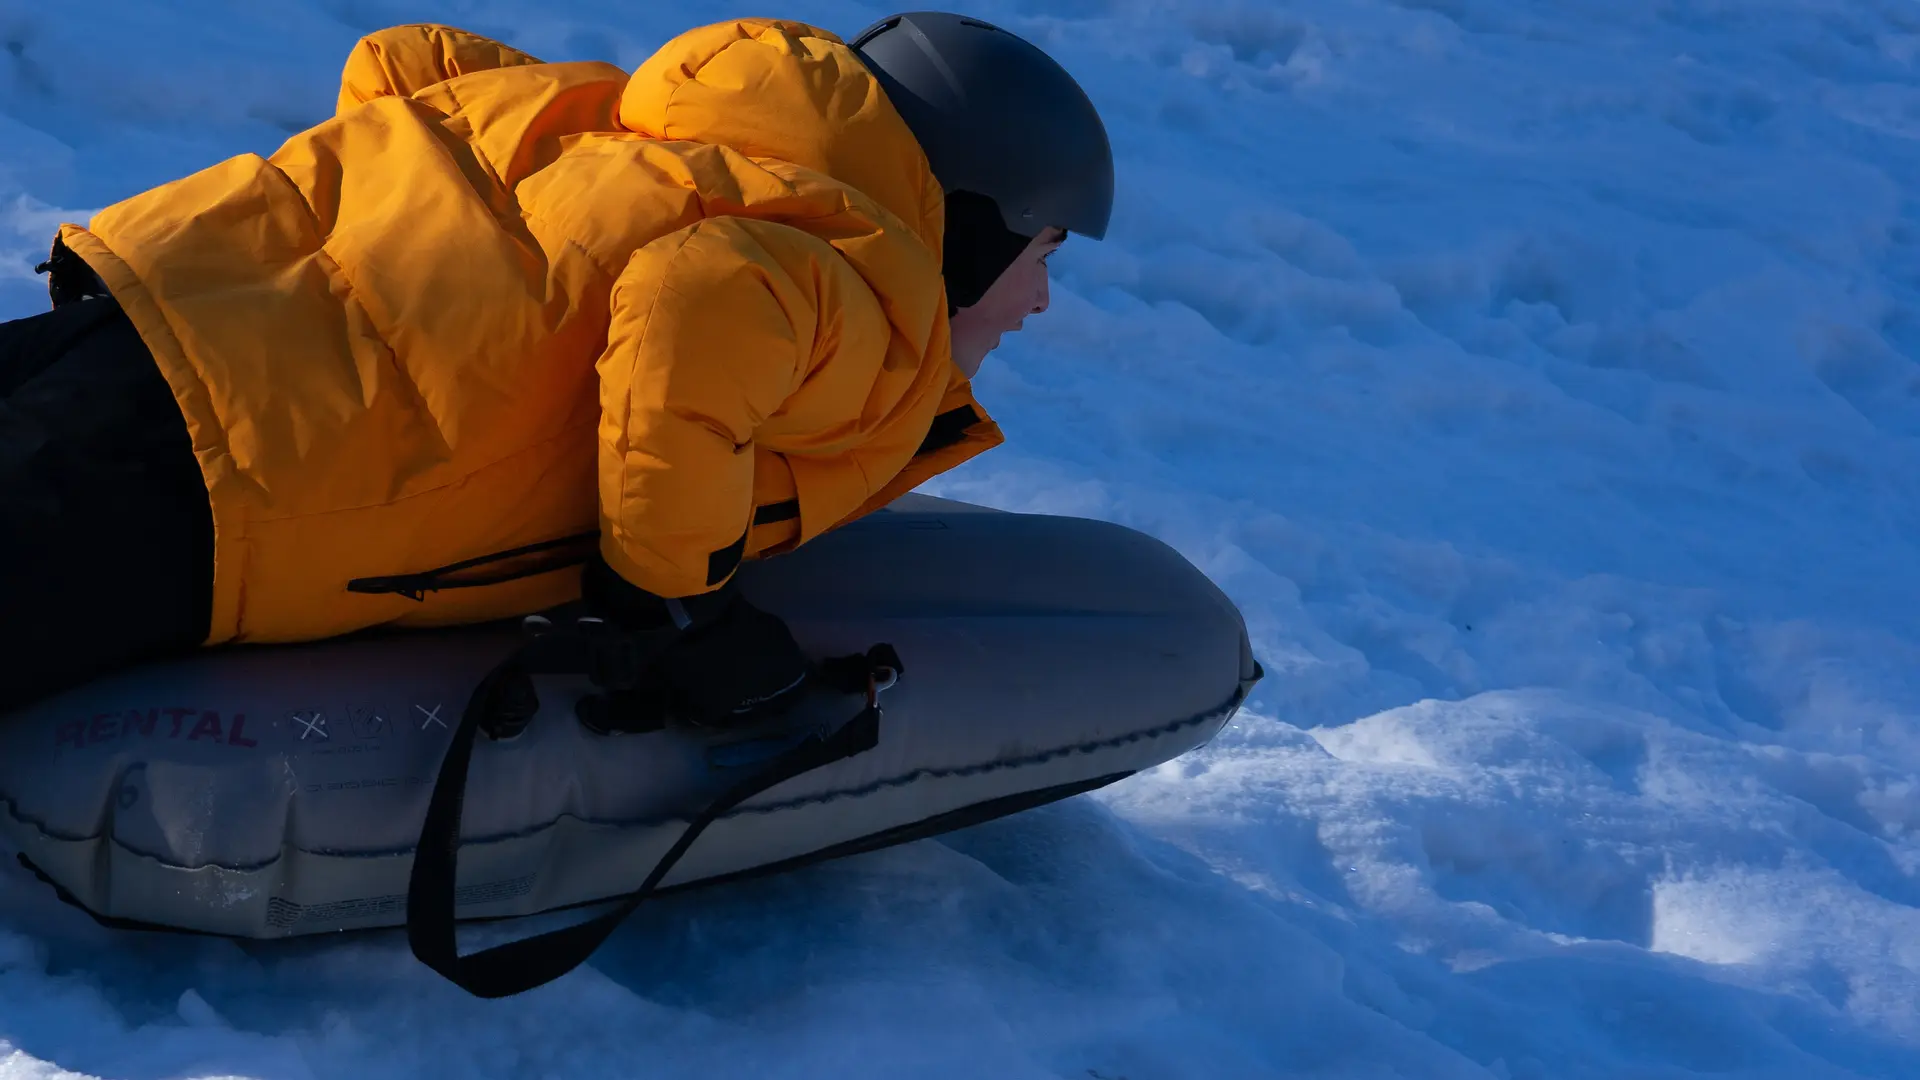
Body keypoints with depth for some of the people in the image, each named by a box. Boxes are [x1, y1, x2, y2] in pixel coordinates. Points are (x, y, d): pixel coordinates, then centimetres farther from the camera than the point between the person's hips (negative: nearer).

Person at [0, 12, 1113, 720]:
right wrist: (680, 593, -14)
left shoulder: (641, 120, 20)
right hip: (215, 477, -9)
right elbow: (707, 307, -28)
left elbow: (403, 61, 25)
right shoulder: (873, 294, -5)